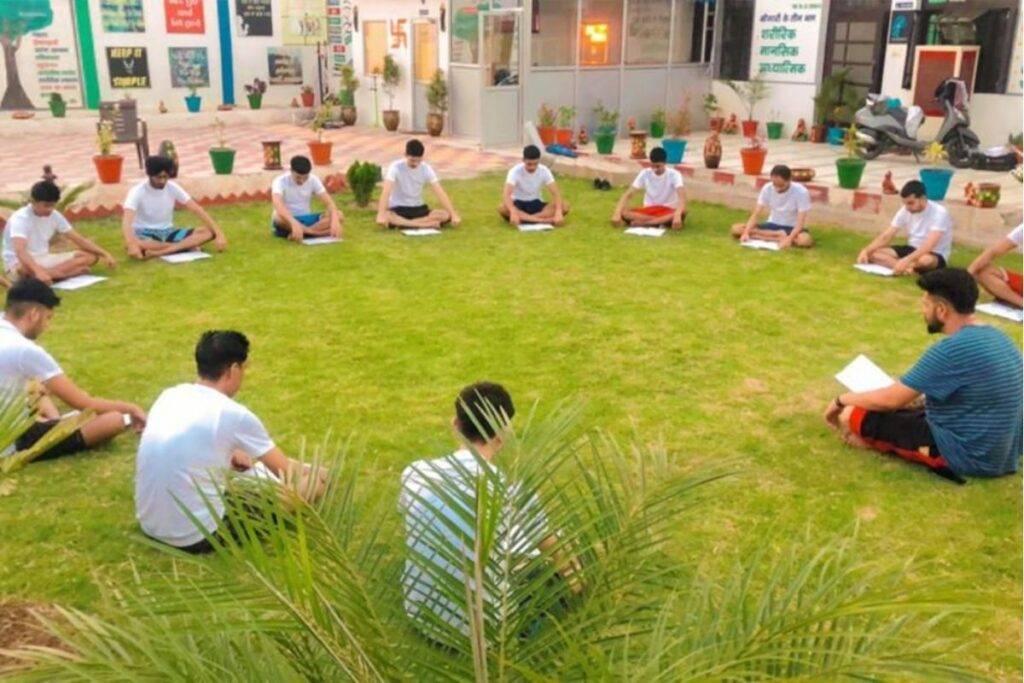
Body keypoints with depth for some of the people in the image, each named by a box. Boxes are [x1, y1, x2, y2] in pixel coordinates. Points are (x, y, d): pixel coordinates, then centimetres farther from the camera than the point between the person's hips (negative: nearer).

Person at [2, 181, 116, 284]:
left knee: (91, 256, -9)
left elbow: (79, 239, 2)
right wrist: (38, 271, -54)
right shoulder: (20, 218, -21)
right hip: (19, 264, -7)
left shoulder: (54, 215, 0)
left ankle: (49, 274, -28)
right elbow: (20, 251, -37)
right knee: (25, 270, -45)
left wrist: (105, 254, -11)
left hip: (44, 260, 7)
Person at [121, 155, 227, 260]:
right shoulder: (137, 192, -16)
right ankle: (187, 245, -30)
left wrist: (219, 234, -19)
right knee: (132, 244, -42)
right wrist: (131, 245, -50)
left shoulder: (173, 188, -4)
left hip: (167, 232, 4)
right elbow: (127, 221, -30)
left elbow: (197, 210, -8)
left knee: (209, 232, -18)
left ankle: (157, 252, -31)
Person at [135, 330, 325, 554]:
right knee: (313, 481, 1)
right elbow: (285, 470, 3)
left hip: (150, 526, 7)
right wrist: (312, 473, 23)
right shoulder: (234, 414, -12)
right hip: (196, 537, -7)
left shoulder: (168, 396, 5)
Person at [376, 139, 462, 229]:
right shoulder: (396, 167, -16)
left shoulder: (426, 169, -7)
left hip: (418, 208, 4)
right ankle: (426, 224, -31)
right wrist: (381, 214, -44)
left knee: (446, 215, -21)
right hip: (398, 209, -4)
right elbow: (386, 191, -28)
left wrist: (453, 214, -22)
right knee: (386, 217, -39)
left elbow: (440, 192, -11)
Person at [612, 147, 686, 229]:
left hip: (668, 211, -2)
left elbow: (682, 197, -26)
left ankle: (642, 223, -32)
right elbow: (627, 195, -11)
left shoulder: (674, 174, -12)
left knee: (682, 213, -37)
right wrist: (617, 213, -28)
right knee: (624, 213, -27)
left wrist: (677, 215, -47)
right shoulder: (645, 174, -5)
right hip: (648, 211, 2)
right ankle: (663, 221, -31)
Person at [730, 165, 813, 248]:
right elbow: (756, 214, -10)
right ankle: (781, 236, -19)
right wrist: (746, 232, -29)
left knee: (806, 240, -39)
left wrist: (789, 239, -41)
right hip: (772, 225, 4)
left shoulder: (801, 192, -19)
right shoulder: (767, 189, -9)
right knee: (736, 229, -19)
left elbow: (800, 222, -23)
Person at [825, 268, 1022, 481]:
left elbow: (890, 400, -17)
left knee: (852, 415, -10)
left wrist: (841, 399, -2)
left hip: (966, 456, -9)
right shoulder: (996, 337, 4)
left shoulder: (952, 350, -24)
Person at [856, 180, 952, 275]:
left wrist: (906, 260, -47)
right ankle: (908, 268, -31)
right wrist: (865, 251, -21)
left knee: (925, 260, -44)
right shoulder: (905, 211, -2)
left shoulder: (939, 213, -21)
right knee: (872, 253, -16)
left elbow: (929, 246, -33)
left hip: (935, 255, -6)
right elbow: (885, 237, -3)